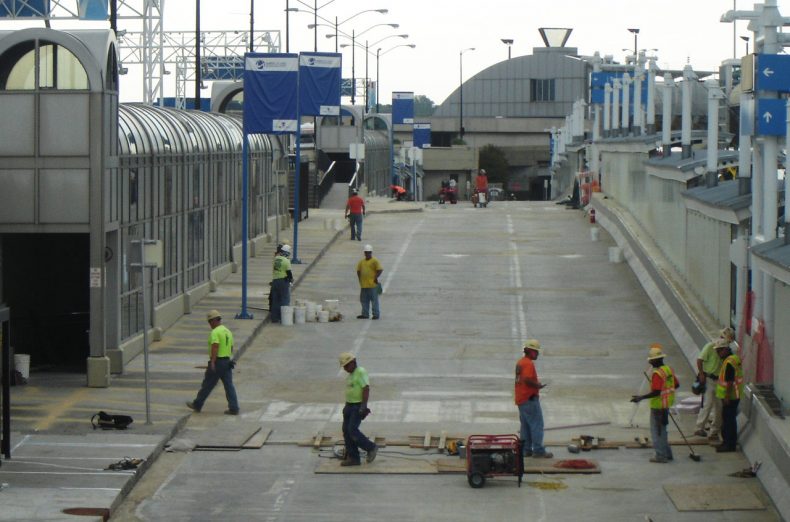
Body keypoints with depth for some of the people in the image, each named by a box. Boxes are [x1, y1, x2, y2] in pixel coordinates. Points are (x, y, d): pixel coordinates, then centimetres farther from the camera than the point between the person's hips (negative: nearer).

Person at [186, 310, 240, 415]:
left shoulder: (215, 332, -13)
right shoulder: (228, 331, 14)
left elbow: (215, 347, -24)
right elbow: (231, 348, 21)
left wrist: (213, 362, -27)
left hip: (217, 362, -8)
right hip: (227, 361, 8)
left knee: (207, 385, 4)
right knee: (229, 385, 4)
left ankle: (197, 405, 16)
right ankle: (234, 408, -2)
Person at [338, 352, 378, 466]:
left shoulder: (361, 372, -14)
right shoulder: (351, 375, 16)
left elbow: (366, 389, -21)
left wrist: (364, 406, -27)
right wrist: (346, 407, 22)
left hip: (358, 407, -10)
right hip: (349, 406, 10)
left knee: (352, 430, -16)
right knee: (346, 431, 3)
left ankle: (371, 448, 0)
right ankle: (353, 458, 6)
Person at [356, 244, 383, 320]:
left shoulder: (375, 261, -5)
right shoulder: (361, 262, 13)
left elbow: (380, 270, -10)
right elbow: (358, 271, 20)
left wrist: (376, 278, -13)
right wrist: (360, 279, 9)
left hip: (372, 285, -6)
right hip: (364, 285, 6)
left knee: (374, 300, -3)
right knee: (364, 300, 10)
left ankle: (376, 314, 1)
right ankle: (365, 314, 18)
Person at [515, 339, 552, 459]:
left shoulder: (520, 362, 14)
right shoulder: (529, 364, -17)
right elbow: (527, 380, -27)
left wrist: (536, 382, 13)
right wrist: (538, 385, -13)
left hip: (520, 398, 10)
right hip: (530, 398, -10)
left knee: (525, 425, 14)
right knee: (537, 424, -6)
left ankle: (525, 450, 16)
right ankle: (538, 451, -6)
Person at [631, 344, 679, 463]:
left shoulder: (657, 374, -22)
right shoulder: (669, 369, 5)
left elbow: (656, 392, -28)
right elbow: (676, 384, 14)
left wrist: (641, 398, -25)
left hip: (658, 405, -9)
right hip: (666, 404, 9)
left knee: (657, 431, 0)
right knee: (662, 430, 20)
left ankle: (661, 456, 1)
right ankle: (667, 453, 25)